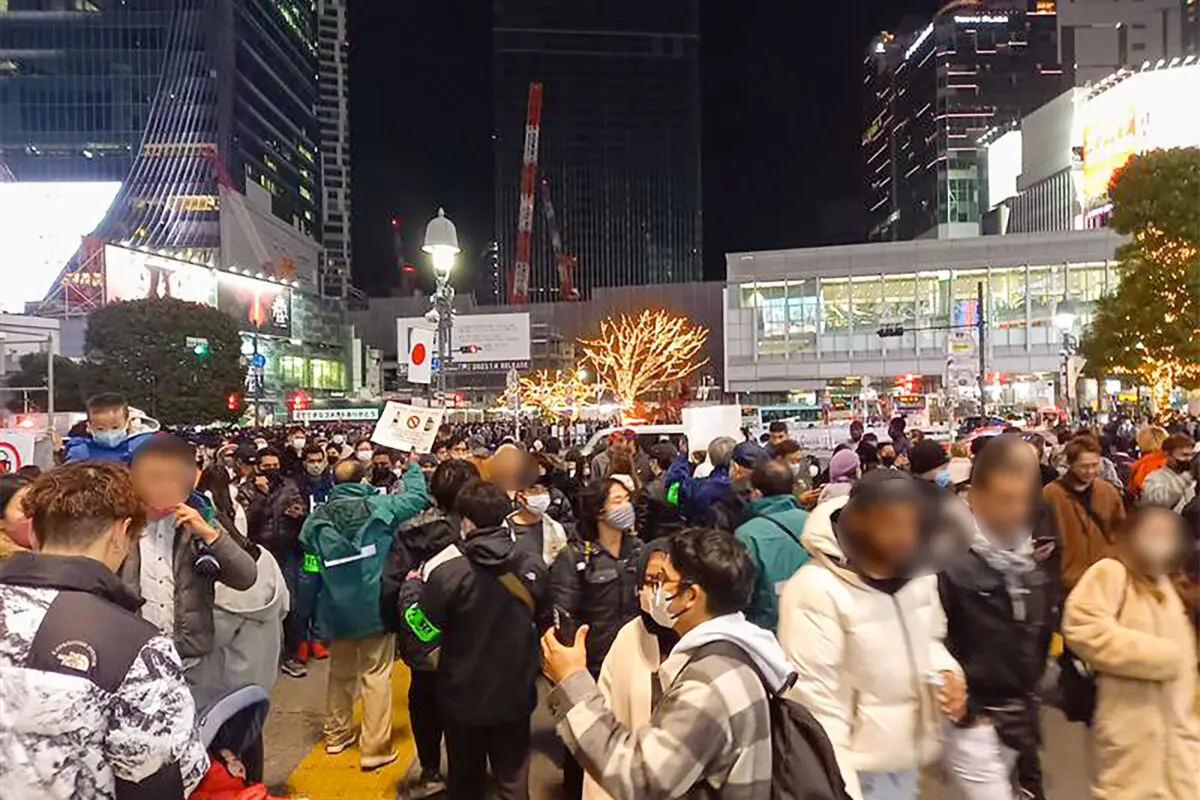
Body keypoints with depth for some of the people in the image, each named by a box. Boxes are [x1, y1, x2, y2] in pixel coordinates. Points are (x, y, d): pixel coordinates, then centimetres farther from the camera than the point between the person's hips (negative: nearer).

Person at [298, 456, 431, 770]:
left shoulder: (317, 519, -4)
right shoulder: (379, 507, -13)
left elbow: (311, 571, 1)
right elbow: (419, 496, -2)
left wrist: (317, 603, 14)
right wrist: (413, 465, 15)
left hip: (337, 611, 4)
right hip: (375, 608, -3)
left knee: (340, 672, 22)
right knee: (376, 676, 5)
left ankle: (337, 735, 35)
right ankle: (374, 748, 6)